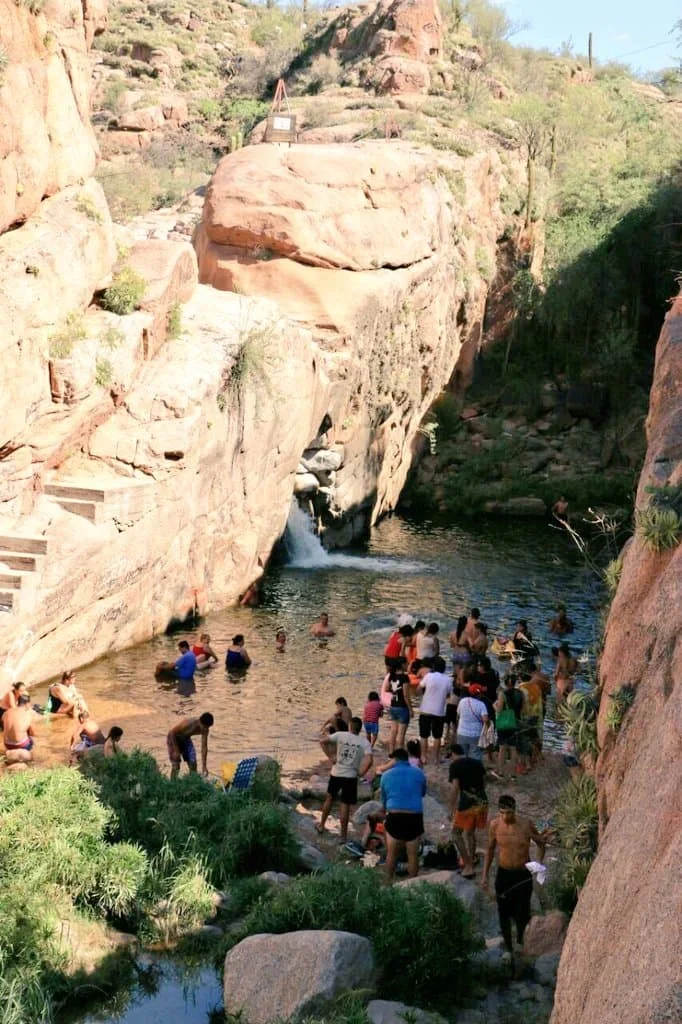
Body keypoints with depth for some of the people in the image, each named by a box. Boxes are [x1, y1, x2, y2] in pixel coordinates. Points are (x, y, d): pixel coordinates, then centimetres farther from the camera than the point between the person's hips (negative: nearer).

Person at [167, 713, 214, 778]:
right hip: (173, 738, -6)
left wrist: (204, 766, -13)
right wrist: (176, 750, -25)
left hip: (185, 739, 6)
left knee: (193, 763, -3)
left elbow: (204, 747, -12)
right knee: (176, 766, -13)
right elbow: (172, 732, -28)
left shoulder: (204, 730, -18)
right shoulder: (189, 723, -37)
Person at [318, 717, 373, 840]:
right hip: (351, 777, -1)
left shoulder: (340, 735, -3)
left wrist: (330, 756, -2)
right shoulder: (364, 742, -6)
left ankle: (321, 825, 33)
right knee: (345, 805, 7)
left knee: (329, 798, 22)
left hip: (336, 774, 1)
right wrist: (361, 772, -4)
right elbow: (369, 761, -18)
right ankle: (343, 835, 12)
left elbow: (322, 741, -9)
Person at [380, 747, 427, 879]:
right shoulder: (419, 773, 4)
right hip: (415, 817, 0)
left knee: (392, 853, 13)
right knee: (413, 854, 9)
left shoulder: (386, 775, 4)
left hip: (394, 816, 0)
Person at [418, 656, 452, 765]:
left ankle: (424, 757, 10)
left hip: (426, 711, -1)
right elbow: (448, 694, 8)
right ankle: (436, 758, 16)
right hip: (440, 712, 1)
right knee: (437, 736, 13)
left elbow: (420, 687, 4)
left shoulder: (429, 676, -10)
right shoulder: (448, 680, -4)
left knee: (424, 736, 9)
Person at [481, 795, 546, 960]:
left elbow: (541, 843, 1)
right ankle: (509, 948, 27)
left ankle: (520, 940, 34)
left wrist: (539, 864, -13)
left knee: (522, 914, 3)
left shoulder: (526, 824, -15)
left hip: (523, 874, -1)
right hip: (503, 874, 1)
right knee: (504, 913, 8)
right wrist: (484, 875, 6)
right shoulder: (495, 825, -10)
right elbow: (490, 849, 5)